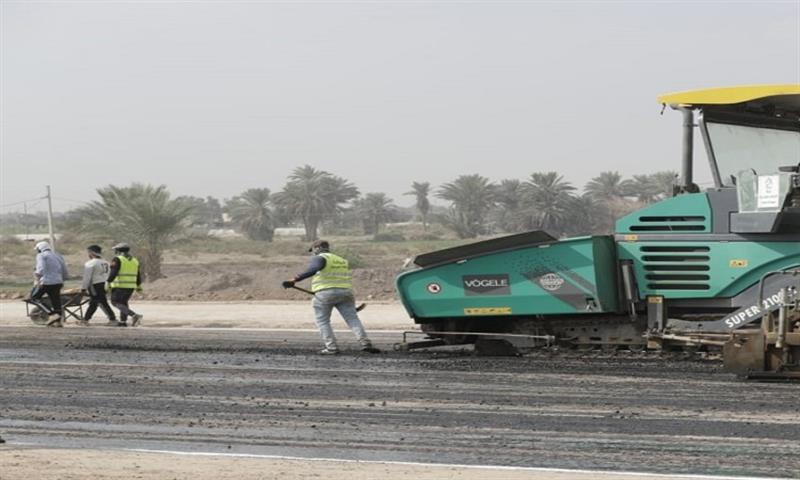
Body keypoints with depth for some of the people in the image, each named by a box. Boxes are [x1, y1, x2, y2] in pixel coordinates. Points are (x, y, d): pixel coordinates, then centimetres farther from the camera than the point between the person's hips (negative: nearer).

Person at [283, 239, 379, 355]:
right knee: (352, 319, 3)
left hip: (325, 293, -5)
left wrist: (295, 280, -27)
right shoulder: (342, 260, 23)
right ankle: (365, 343, -11)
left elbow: (313, 269, -20)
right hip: (345, 292, 5)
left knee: (322, 321, 5)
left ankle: (332, 348, -4)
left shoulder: (319, 258, 0)